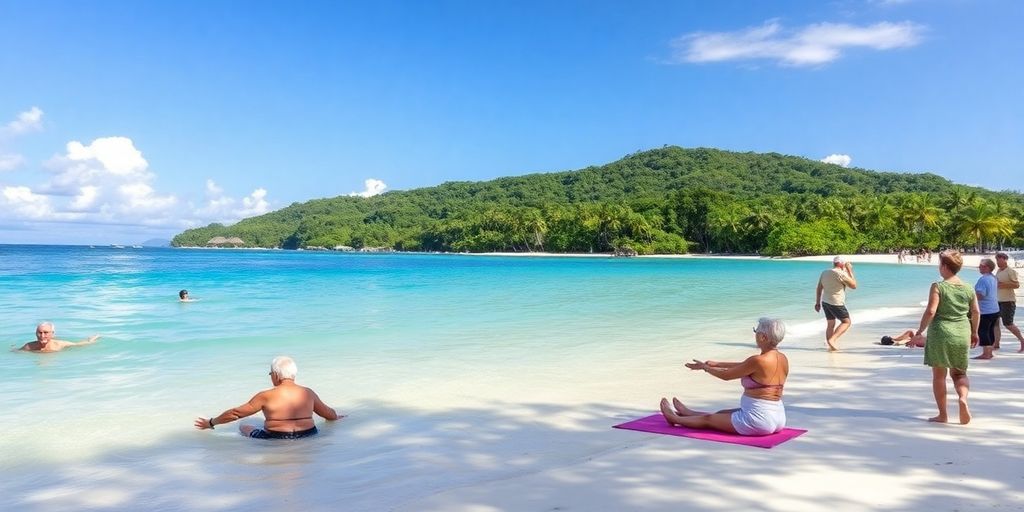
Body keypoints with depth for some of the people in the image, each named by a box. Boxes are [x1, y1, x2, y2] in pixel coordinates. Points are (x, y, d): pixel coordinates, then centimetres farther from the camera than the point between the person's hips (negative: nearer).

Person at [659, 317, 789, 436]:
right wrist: (717, 364, 23)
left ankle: (675, 418, 41)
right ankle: (686, 413, 53)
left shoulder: (758, 361, -22)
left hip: (758, 422, -8)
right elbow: (744, 366, 17)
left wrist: (704, 367, 10)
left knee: (708, 419, 17)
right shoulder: (783, 359, 3)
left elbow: (726, 375, -7)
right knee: (721, 413, 30)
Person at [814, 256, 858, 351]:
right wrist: (850, 271, -2)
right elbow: (854, 285, -8)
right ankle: (832, 340, -10)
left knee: (831, 324, 15)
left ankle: (831, 346, 16)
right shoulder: (841, 274, -15)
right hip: (836, 303, -8)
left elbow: (819, 289, 13)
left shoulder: (825, 273, 10)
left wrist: (817, 302, 18)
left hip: (825, 302, 8)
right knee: (847, 322, 4)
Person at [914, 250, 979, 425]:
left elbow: (930, 311, -17)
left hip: (940, 333, -4)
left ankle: (942, 415, 9)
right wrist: (974, 332, 22)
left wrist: (920, 330, -6)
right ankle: (963, 397, -12)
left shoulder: (938, 287, -10)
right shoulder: (968, 288, 5)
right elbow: (976, 312, 9)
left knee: (939, 375, 7)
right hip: (962, 335, 4)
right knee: (959, 373, 17)